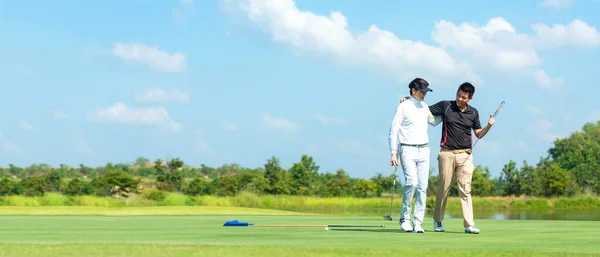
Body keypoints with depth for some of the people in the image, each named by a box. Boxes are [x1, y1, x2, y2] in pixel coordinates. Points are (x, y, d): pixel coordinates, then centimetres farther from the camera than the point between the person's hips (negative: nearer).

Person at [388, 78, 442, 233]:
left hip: (424, 150, 6)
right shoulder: (403, 107, -4)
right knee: (412, 182, -20)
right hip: (408, 150, -6)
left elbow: (434, 122, 32)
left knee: (423, 186, -1)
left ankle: (418, 223, 2)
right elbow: (393, 131, -6)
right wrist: (393, 153, -13)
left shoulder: (424, 107, 14)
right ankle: (404, 218, -6)